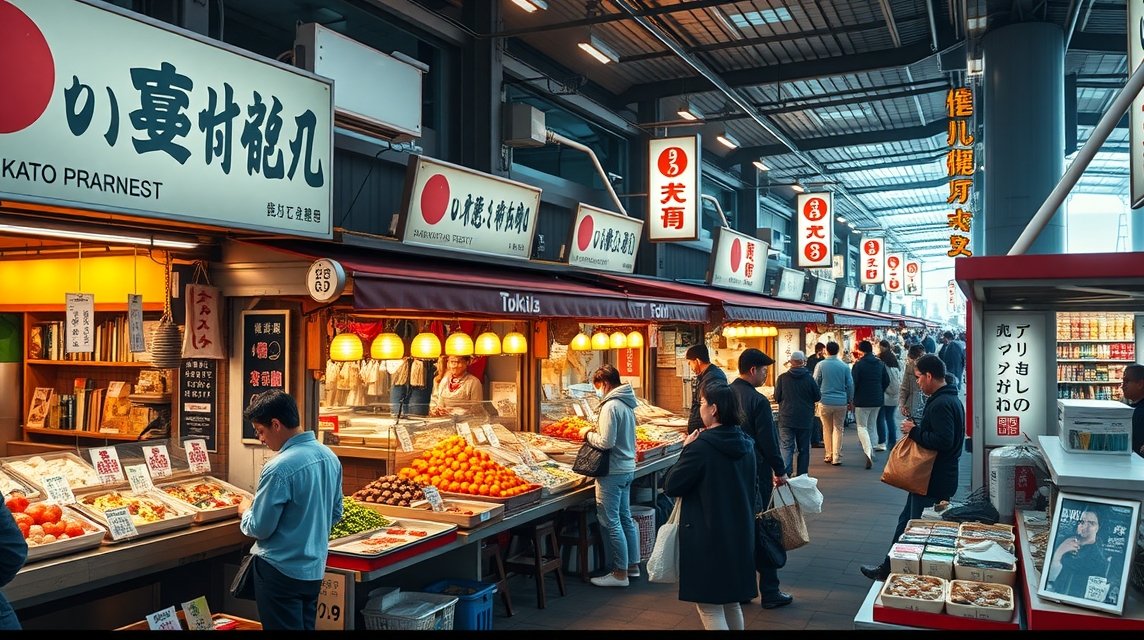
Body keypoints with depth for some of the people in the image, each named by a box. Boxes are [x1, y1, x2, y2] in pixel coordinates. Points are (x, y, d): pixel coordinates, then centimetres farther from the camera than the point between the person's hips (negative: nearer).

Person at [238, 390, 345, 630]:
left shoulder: (279, 468, -23)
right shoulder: (330, 457, 1)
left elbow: (260, 529, -16)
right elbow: (335, 515, 11)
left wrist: (245, 511, 4)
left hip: (281, 571, -7)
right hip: (315, 568, 7)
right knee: (306, 626, 19)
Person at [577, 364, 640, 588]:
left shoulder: (610, 406, -19)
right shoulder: (627, 404, 10)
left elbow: (607, 442, -23)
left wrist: (588, 434, -7)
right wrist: (596, 430, 13)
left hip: (613, 471, -10)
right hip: (628, 468, 10)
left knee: (610, 521, -1)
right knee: (625, 517, 18)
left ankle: (620, 573, 5)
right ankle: (633, 564, 28)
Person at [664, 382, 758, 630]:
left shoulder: (701, 447, -21)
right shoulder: (745, 444, 3)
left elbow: (671, 487, -13)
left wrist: (686, 450, -5)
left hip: (708, 537, -8)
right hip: (739, 533, 8)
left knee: (709, 606, 2)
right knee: (731, 601, 20)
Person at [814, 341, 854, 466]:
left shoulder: (821, 365, -4)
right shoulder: (844, 366, -1)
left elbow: (815, 383, 0)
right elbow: (850, 385, 4)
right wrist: (850, 402, 14)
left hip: (825, 402, -1)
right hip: (841, 403, 1)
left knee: (827, 429, 12)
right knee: (838, 429, 7)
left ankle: (829, 455, 15)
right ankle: (836, 457, 3)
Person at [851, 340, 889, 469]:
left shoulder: (858, 365, -13)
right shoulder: (880, 364, 5)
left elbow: (853, 383, -14)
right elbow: (886, 381, 10)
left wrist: (852, 398, 0)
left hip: (862, 400, -5)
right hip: (877, 400, 5)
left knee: (862, 427, -2)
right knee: (872, 426, 19)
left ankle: (868, 453, -22)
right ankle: (871, 452, 25)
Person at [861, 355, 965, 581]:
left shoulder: (941, 404, -22)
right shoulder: (951, 399, 11)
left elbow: (943, 440, -31)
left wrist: (914, 431, -19)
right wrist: (917, 429, 7)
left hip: (933, 483, -11)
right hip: (934, 478, 11)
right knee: (906, 522, 20)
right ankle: (889, 567, 32)